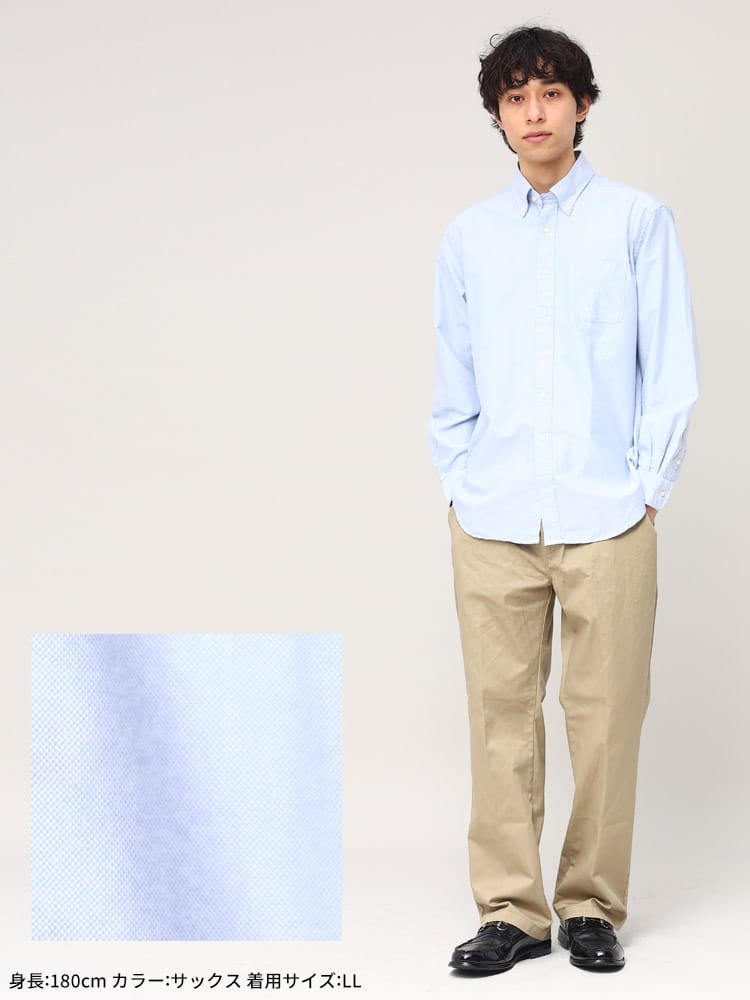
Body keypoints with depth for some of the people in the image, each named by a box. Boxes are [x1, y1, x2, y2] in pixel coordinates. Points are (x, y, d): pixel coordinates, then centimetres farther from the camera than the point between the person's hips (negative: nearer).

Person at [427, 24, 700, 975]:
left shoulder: (638, 219, 5)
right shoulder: (468, 235, 12)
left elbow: (671, 370, 4)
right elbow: (452, 376, 15)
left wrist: (647, 486, -2)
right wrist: (457, 484, 7)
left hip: (606, 514, -2)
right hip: (493, 518, 2)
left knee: (605, 714, 1)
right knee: (501, 711, 2)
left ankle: (592, 905, 15)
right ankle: (511, 910, 11)